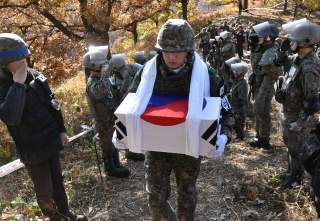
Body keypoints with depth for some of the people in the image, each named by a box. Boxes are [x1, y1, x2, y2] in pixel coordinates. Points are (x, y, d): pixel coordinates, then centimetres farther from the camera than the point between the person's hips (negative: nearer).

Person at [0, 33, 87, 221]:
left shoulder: (35, 75, 0)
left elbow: (53, 104, 9)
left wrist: (61, 130, 11)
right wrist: (18, 83, -31)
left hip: (51, 141, 5)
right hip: (33, 149, -5)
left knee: (58, 180, 20)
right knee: (44, 190, 12)